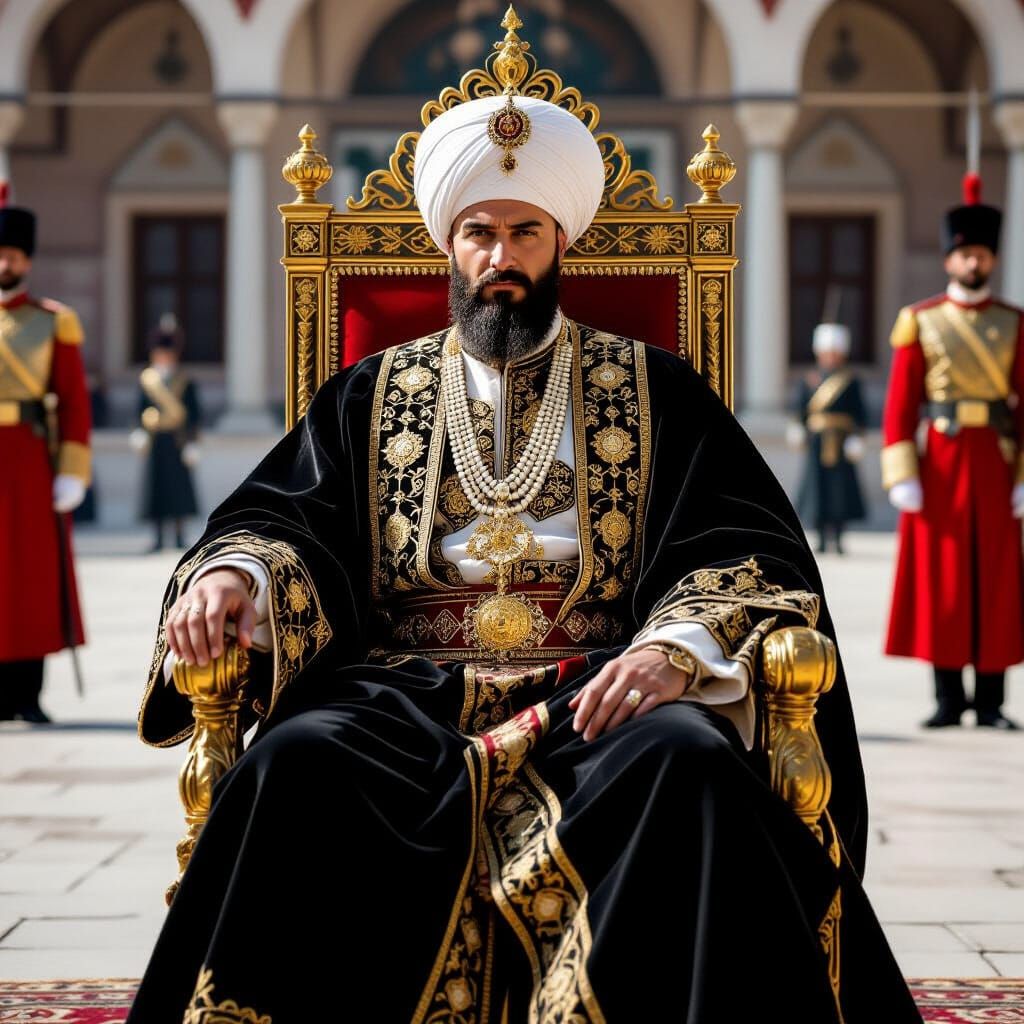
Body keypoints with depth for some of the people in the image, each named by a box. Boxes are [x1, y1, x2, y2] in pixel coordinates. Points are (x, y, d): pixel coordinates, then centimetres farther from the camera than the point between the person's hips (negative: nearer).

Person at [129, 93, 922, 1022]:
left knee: (687, 763, -36)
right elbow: (282, 520, 12)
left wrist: (676, 644, -17)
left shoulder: (657, 390, 17)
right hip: (406, 695, 1)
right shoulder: (374, 396, 22)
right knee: (293, 765, -32)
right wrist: (236, 569, -14)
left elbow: (749, 549, 5)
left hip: (597, 698, -1)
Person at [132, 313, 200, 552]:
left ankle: (180, 534, 8)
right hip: (154, 442, 2)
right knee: (155, 485, 1)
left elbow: (194, 414, -1)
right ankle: (158, 537, 4)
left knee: (179, 485, 0)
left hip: (177, 441, -2)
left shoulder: (185, 381, 0)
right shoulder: (146, 379, 8)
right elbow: (141, 409, 11)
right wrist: (139, 433, -3)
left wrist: (192, 443, -5)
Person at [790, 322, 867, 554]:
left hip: (842, 445, -1)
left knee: (842, 489, -2)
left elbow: (859, 413, 3)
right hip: (818, 445, 1)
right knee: (817, 488, 0)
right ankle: (821, 538, 7)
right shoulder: (808, 380, 8)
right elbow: (799, 408, 6)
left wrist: (857, 438, -6)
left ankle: (838, 538, 7)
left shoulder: (851, 382, 6)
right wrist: (798, 430, -9)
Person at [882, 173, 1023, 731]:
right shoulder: (920, 322, 3)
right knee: (939, 580, 0)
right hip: (939, 465, -1)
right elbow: (899, 406, 0)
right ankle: (949, 697, 8)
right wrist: (902, 475, -9)